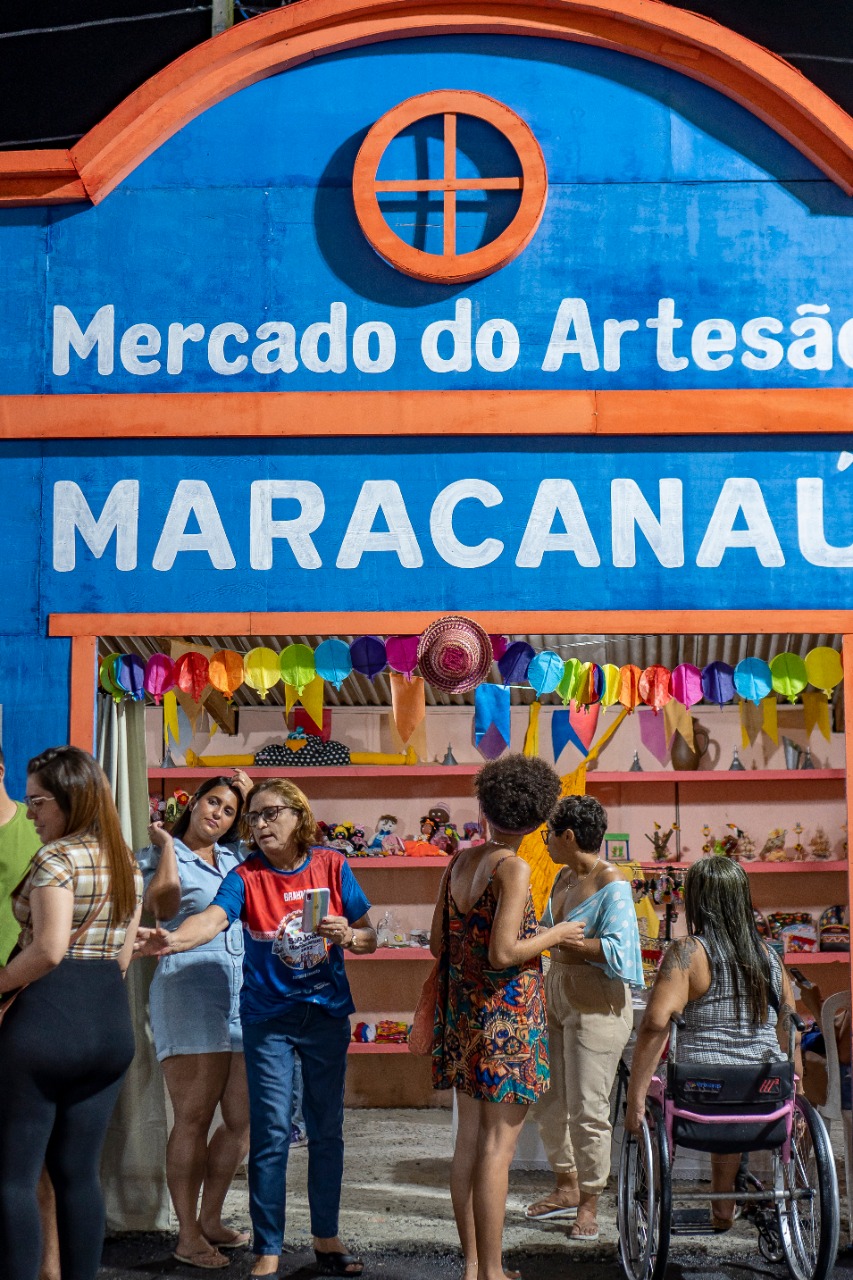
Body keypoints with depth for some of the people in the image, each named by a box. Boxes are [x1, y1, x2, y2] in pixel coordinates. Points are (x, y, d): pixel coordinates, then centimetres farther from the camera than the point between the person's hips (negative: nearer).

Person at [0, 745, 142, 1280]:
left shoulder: (56, 857, -12)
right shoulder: (128, 863, 12)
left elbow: (48, 950, -20)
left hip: (47, 1016, -8)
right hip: (113, 1021, 8)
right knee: (79, 1173, 14)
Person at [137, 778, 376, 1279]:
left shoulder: (332, 866, -2)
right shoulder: (246, 876, -7)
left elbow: (370, 938, 5)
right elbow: (214, 917, -28)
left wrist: (348, 935, -18)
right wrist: (174, 939, -49)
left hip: (328, 1013, 2)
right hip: (268, 1018, -2)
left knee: (327, 1129, 11)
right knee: (272, 1133, -3)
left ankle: (327, 1238, 27)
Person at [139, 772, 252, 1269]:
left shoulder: (235, 858, 21)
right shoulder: (160, 856, 5)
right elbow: (163, 906, -12)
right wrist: (165, 844, -3)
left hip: (243, 992, 6)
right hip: (189, 988, -6)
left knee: (242, 1119, 5)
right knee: (194, 1117, -6)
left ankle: (211, 1219, 21)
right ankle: (188, 1236, 3)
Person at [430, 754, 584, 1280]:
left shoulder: (459, 861, 6)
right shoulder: (513, 868, -15)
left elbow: (438, 943, 10)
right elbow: (503, 953, -22)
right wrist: (557, 934, -7)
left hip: (462, 1013, 7)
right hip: (507, 1016, -7)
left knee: (469, 1139, 13)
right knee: (499, 1145, -1)